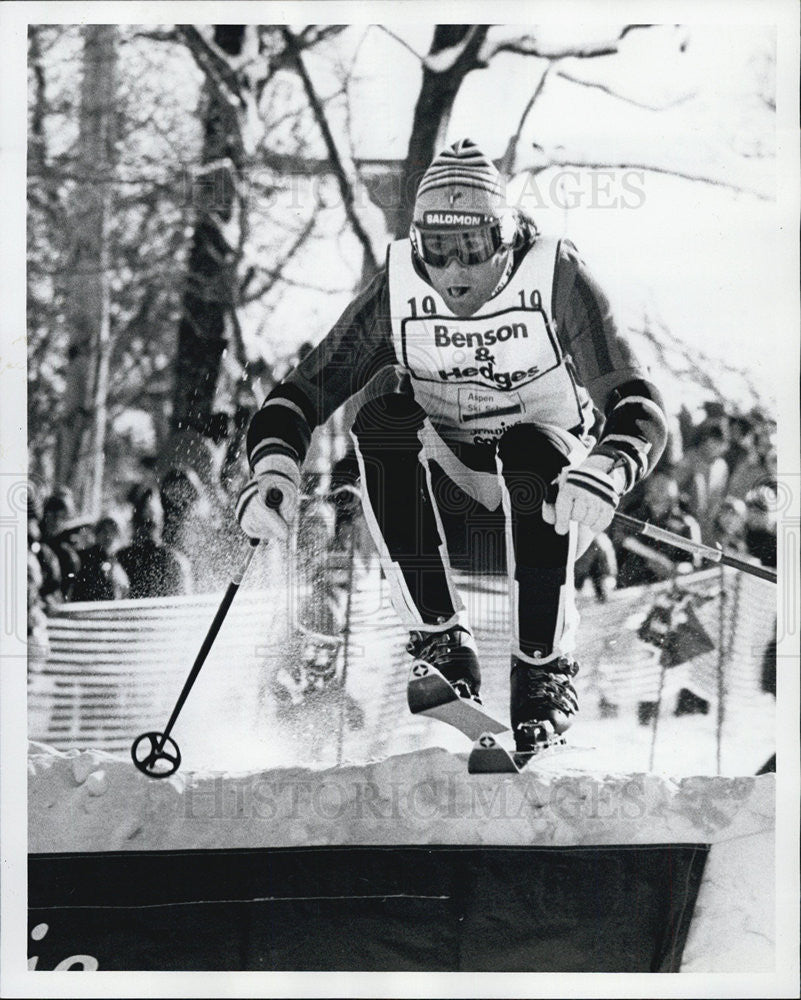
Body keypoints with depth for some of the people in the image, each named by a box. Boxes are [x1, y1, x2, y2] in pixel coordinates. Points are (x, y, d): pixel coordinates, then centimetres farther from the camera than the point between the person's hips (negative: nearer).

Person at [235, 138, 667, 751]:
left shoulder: (556, 279, -25)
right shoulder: (399, 291, -19)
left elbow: (638, 404, -32)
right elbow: (303, 391, -19)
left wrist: (606, 472, -54)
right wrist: (274, 468, -40)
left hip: (552, 458, -2)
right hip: (452, 458, 3)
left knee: (531, 457, -35)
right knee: (383, 408, -26)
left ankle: (547, 668, -18)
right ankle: (440, 635, -19)